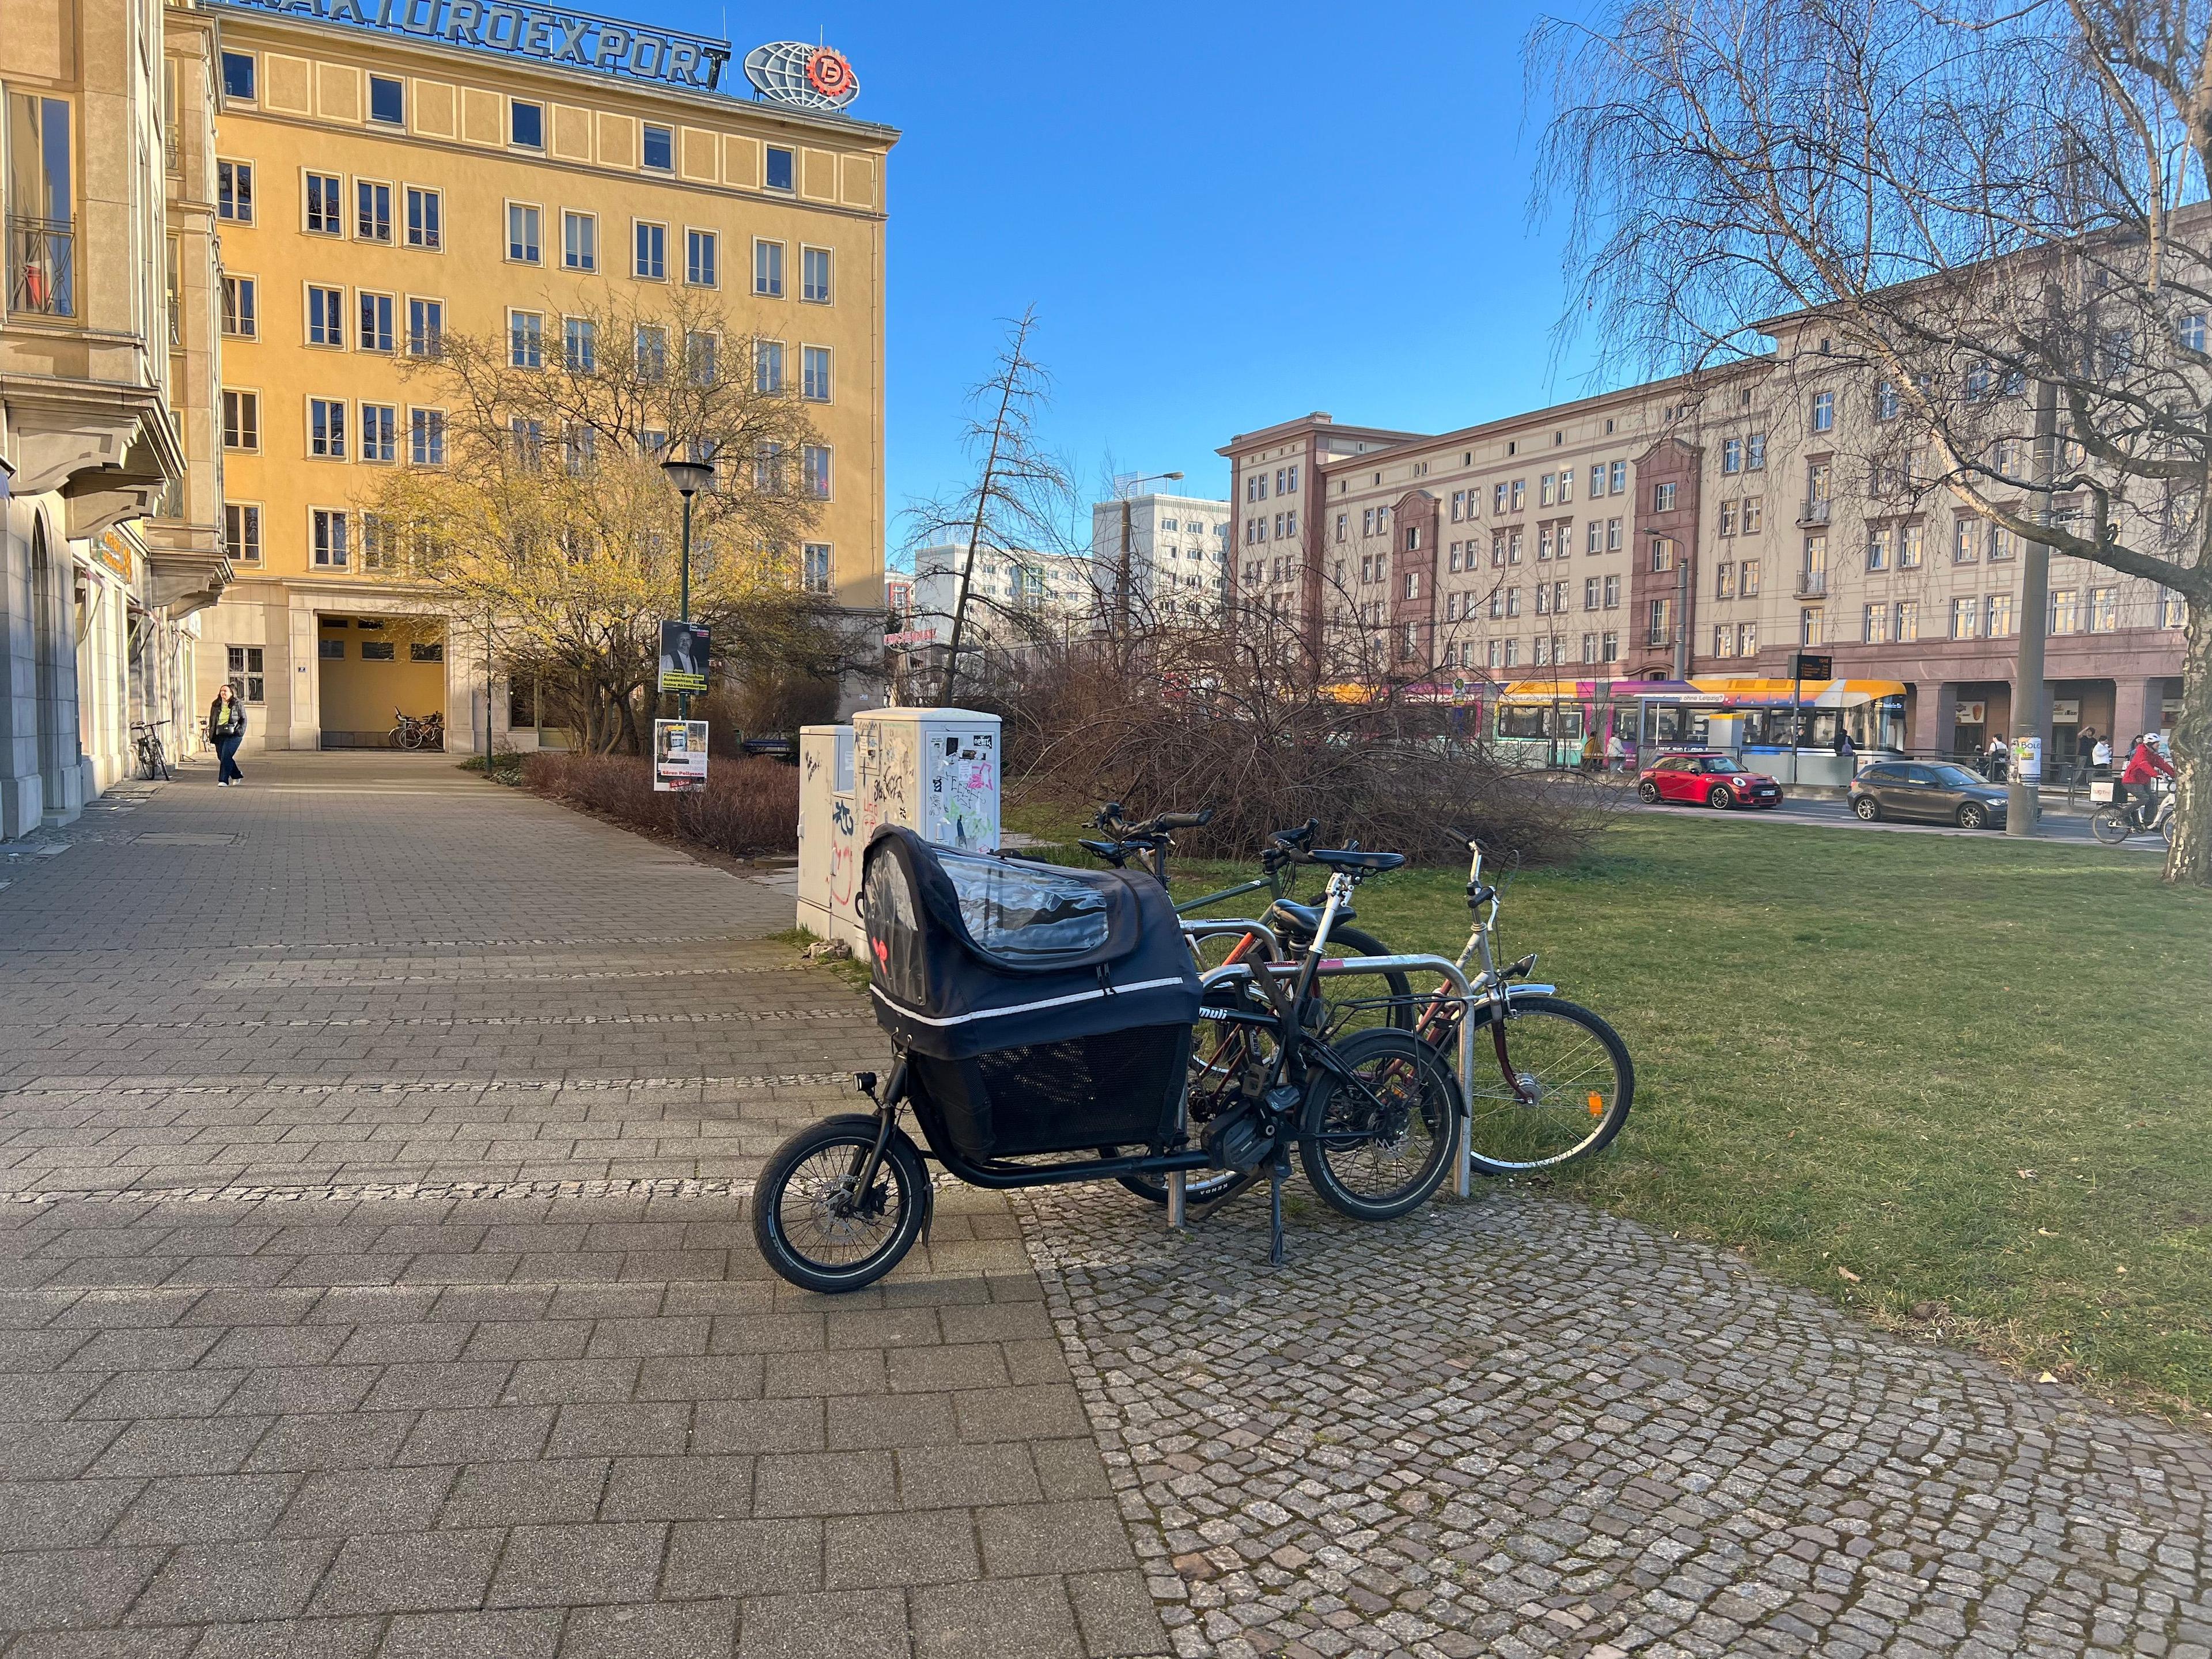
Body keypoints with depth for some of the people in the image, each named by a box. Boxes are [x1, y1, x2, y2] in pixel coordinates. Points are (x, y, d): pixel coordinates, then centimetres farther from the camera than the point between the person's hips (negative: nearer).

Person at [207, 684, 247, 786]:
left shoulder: (238, 705, 2)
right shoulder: (215, 705, 13)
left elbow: (244, 719, 4)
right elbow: (212, 719, 18)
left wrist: (240, 731, -8)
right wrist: (211, 733, 11)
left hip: (233, 735, -5)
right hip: (219, 735, 5)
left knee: (226, 756, -14)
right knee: (221, 757, 8)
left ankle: (224, 780, -12)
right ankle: (238, 775, 27)